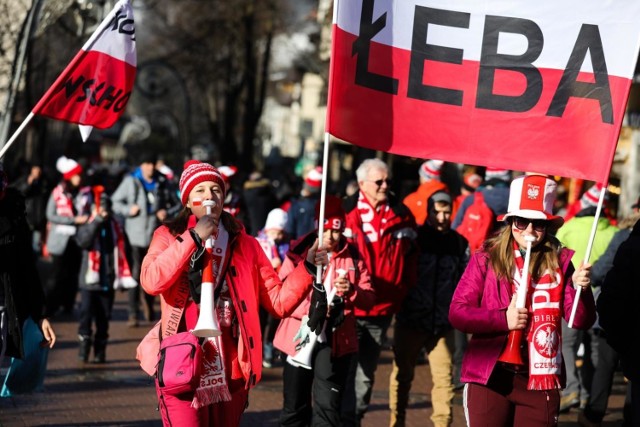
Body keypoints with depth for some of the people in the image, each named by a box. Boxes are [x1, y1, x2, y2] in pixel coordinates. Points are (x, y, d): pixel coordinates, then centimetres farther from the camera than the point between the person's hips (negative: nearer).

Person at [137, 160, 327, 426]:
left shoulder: (244, 245, 11)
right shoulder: (169, 236, 3)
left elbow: (278, 302, 7)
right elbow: (151, 282, -17)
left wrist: (307, 267, -6)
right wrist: (193, 238, -16)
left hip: (231, 372, 4)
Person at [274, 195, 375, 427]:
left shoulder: (353, 257, 3)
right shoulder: (298, 252, -3)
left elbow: (369, 299, 2)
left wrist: (352, 290, -20)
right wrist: (309, 308, -26)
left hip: (335, 339, 0)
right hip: (301, 336, 0)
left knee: (327, 406, -6)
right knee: (295, 407, 11)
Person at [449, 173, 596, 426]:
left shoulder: (560, 262, 4)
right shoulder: (486, 259, 2)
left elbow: (581, 321, -1)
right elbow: (457, 313, -3)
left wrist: (580, 288, -20)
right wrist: (503, 319, -14)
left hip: (540, 379, 1)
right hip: (489, 377, -1)